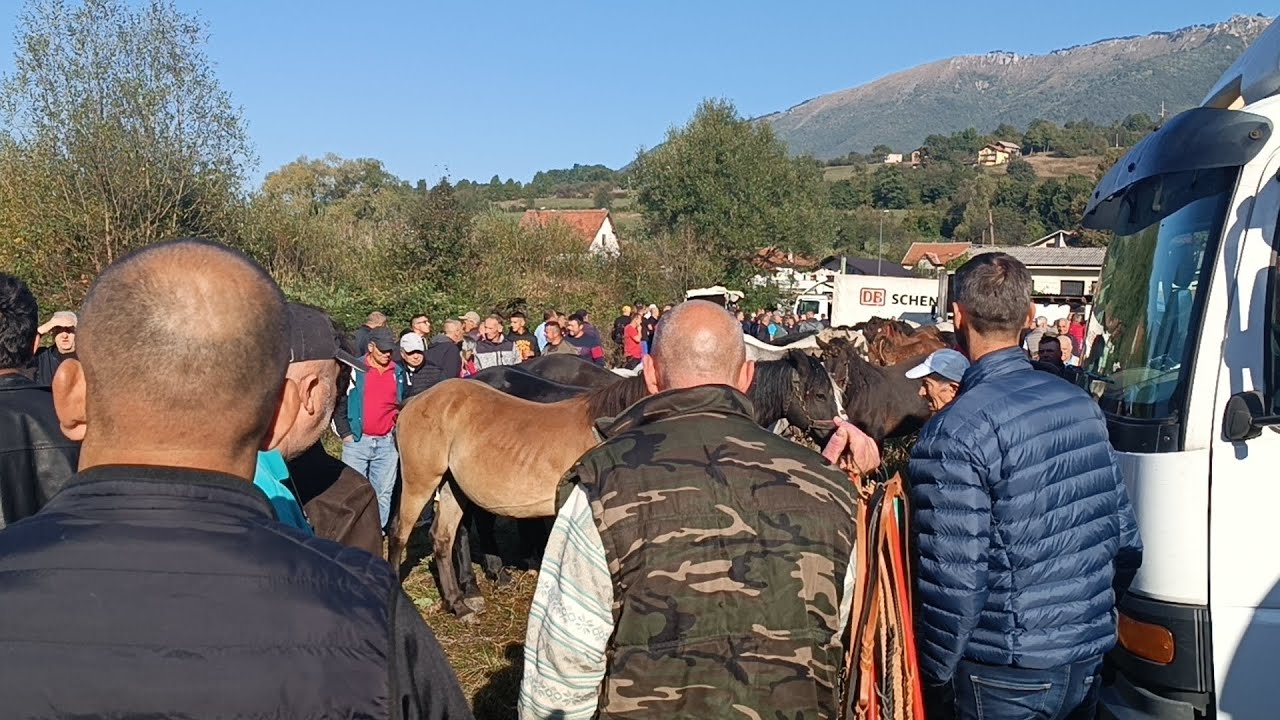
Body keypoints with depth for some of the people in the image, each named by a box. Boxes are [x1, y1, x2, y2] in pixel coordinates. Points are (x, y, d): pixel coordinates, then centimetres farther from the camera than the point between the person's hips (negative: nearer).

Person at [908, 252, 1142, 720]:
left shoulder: (954, 434, -20)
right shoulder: (1081, 404, 1)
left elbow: (954, 582, -20)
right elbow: (1126, 541, 8)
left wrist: (935, 678, -7)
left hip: (1007, 674, -6)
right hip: (1089, 663, 6)